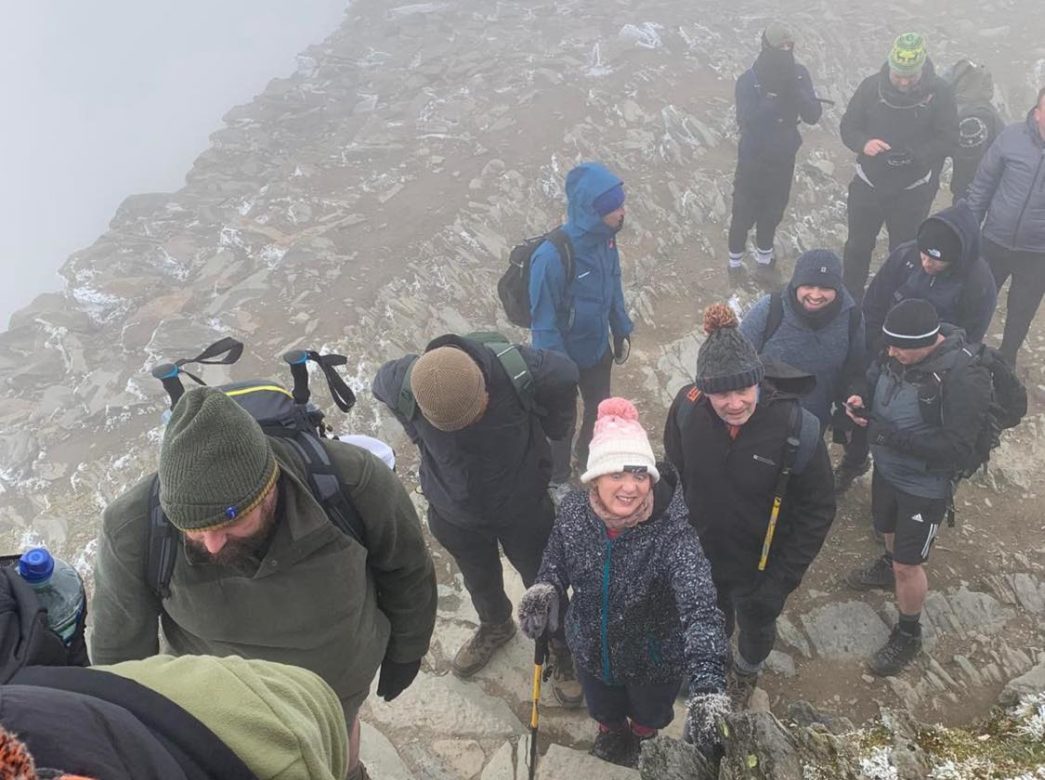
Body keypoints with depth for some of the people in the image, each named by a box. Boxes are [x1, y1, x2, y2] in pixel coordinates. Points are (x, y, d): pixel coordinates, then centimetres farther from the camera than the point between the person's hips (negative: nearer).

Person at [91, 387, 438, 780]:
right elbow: (119, 651, -14)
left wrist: (404, 653, 2)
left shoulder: (353, 481, -36)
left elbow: (406, 567, -14)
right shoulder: (133, 531, -34)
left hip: (341, 674, 1)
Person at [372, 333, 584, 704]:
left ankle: (564, 651, 49)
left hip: (523, 509, -2)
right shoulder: (401, 383, -31)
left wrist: (553, 429, 1)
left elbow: (566, 374, -12)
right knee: (480, 583, 29)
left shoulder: (519, 368, -36)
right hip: (454, 514, 2)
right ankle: (495, 628, 62)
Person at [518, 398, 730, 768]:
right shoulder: (573, 511, -24)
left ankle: (643, 742, 68)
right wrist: (546, 588, -26)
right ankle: (611, 733, 69)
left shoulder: (671, 533, -37)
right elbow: (557, 559, -3)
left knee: (648, 716, 32)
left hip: (654, 661, -2)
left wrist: (707, 687, -64)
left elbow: (699, 607, -49)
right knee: (604, 710, 33)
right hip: (591, 651, 2)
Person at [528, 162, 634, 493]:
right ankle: (558, 478, 46)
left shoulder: (605, 238, -15)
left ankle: (590, 455, 58)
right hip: (565, 356, -6)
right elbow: (544, 322, -25)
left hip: (598, 348, 6)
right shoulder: (552, 256, -35)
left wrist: (622, 331, 11)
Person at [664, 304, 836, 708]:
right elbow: (673, 476, -6)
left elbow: (817, 512, -18)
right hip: (701, 557, 2)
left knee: (756, 626, 29)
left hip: (759, 567, -1)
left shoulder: (796, 428, -31)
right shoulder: (687, 409, -24)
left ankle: (747, 670, 64)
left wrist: (781, 581, -18)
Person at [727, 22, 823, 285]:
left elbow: (814, 115, -17)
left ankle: (764, 255, 44)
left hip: (784, 158, 4)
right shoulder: (748, 81, -22)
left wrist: (795, 90, -31)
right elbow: (747, 121, -31)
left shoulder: (799, 74, -11)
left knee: (773, 211, 21)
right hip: (753, 160, -4)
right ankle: (735, 260, 33)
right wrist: (772, 98, -38)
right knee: (744, 213, 10)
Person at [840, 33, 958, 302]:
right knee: (858, 245, 15)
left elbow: (949, 139, -12)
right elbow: (847, 126, -4)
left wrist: (916, 154, -30)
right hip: (869, 185, 2)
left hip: (913, 191, -1)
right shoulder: (872, 86, -10)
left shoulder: (940, 92, -13)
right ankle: (850, 298, 34)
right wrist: (863, 143, -27)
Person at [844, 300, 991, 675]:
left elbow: (955, 449, -30)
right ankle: (888, 566, 63)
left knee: (908, 564, 7)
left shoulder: (965, 378, -31)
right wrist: (859, 397, -18)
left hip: (925, 487, -6)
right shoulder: (897, 355, -14)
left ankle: (908, 636, 31)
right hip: (886, 469, 6)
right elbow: (872, 379, 6)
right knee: (889, 529, 31)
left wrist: (892, 436, -34)